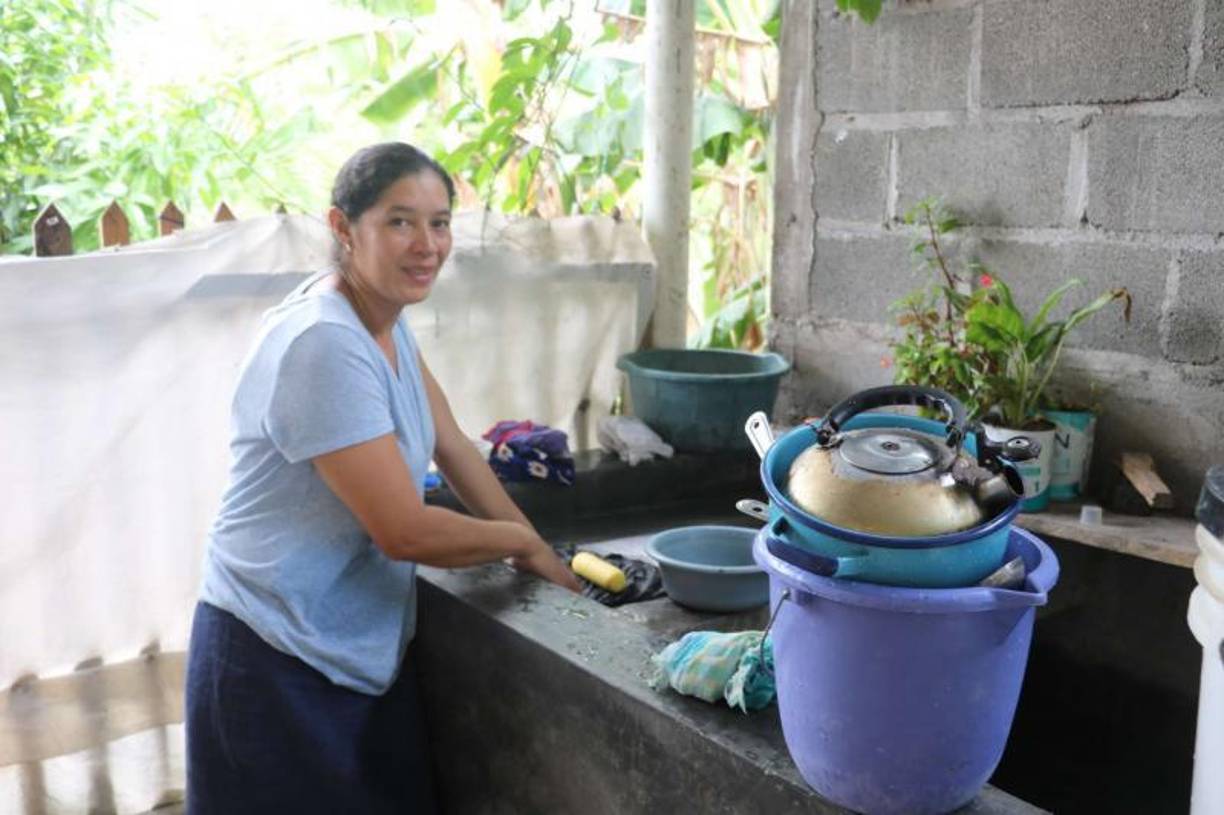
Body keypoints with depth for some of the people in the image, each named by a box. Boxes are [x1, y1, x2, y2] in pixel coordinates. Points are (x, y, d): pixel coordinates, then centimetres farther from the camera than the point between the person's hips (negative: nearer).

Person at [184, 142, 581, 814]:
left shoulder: (383, 318, 2)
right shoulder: (323, 346, -26)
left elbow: (451, 446, 9)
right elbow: (405, 532, -25)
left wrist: (538, 555, 4)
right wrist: (525, 542, -9)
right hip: (280, 664, -8)